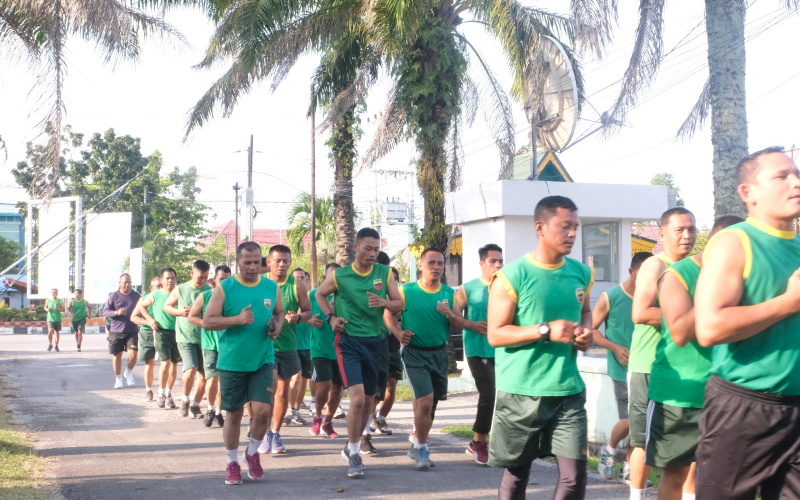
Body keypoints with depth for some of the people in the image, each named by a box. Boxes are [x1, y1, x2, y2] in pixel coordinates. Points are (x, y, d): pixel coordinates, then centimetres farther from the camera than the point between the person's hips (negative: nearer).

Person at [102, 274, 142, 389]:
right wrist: (117, 312, -20)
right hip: (116, 331, -1)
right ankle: (118, 378, 24)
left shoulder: (136, 296, 7)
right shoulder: (114, 296, 1)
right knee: (117, 355, 5)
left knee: (133, 354, -13)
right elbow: (105, 311, -3)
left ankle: (129, 372, 16)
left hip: (132, 331, 1)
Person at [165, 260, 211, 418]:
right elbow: (166, 306, 13)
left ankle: (195, 405, 20)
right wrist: (180, 312, -6)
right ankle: (185, 400, 7)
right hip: (185, 337, -2)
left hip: (204, 337, 2)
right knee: (191, 369, -17)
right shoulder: (180, 289, 3)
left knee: (203, 374, 3)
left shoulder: (210, 291, 4)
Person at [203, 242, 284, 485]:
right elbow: (207, 321, -9)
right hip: (232, 362, -2)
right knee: (233, 414, 7)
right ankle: (232, 463, 25)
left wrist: (277, 325, -1)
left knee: (262, 410, -9)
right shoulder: (224, 288, -5)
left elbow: (279, 312, 21)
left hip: (262, 361, 2)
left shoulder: (272, 287, 5)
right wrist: (237, 319, -21)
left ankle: (253, 452, 19)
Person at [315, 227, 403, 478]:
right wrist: (330, 317, -2)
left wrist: (385, 302, -18)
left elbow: (399, 304, 4)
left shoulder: (385, 273, 1)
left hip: (374, 342, 4)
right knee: (357, 398, -18)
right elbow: (320, 294, 13)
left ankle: (351, 447, 34)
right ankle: (354, 455, -4)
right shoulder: (339, 276, -4)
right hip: (348, 342, -4)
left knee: (367, 401, 13)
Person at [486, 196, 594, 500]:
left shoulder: (581, 273, 6)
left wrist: (586, 330, 1)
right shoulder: (512, 277, -10)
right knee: (517, 473, 11)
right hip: (520, 392, -4)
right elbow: (495, 335, -11)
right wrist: (546, 331, -22)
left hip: (568, 390, 4)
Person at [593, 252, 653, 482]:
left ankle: (628, 468, 20)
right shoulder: (610, 298, -5)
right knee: (630, 420, -8)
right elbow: (591, 330, 0)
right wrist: (615, 348, -13)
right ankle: (609, 450, 22)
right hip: (623, 370, -4)